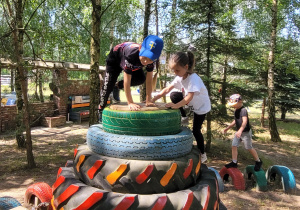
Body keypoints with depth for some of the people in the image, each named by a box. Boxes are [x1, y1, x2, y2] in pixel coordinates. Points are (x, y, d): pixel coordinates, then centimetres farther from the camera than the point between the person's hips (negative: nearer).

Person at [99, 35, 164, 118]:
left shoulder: (151, 60, -32)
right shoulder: (131, 55, -47)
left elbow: (149, 80, -26)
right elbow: (127, 81, -44)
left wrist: (148, 100, -29)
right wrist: (130, 103, -44)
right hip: (115, 59, -5)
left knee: (141, 79, -3)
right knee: (108, 86, -10)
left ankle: (117, 86, 18)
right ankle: (101, 109, 12)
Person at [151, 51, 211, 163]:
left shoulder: (193, 78, -32)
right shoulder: (179, 77, -10)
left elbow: (189, 97, -40)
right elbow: (167, 89, -14)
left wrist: (176, 105, -47)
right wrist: (154, 98, -24)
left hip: (201, 106, -7)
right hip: (192, 103, 7)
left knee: (196, 130, -4)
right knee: (174, 96, -13)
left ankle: (202, 154, 17)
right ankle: (183, 118, 4)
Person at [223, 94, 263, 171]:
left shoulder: (243, 110, -21)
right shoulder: (236, 110, 9)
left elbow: (245, 121, -34)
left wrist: (240, 130, -47)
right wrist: (228, 127, 24)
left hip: (246, 132, -9)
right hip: (239, 132, 9)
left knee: (249, 148, 2)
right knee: (234, 146, 3)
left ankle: (258, 161, 22)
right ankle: (234, 163, 12)